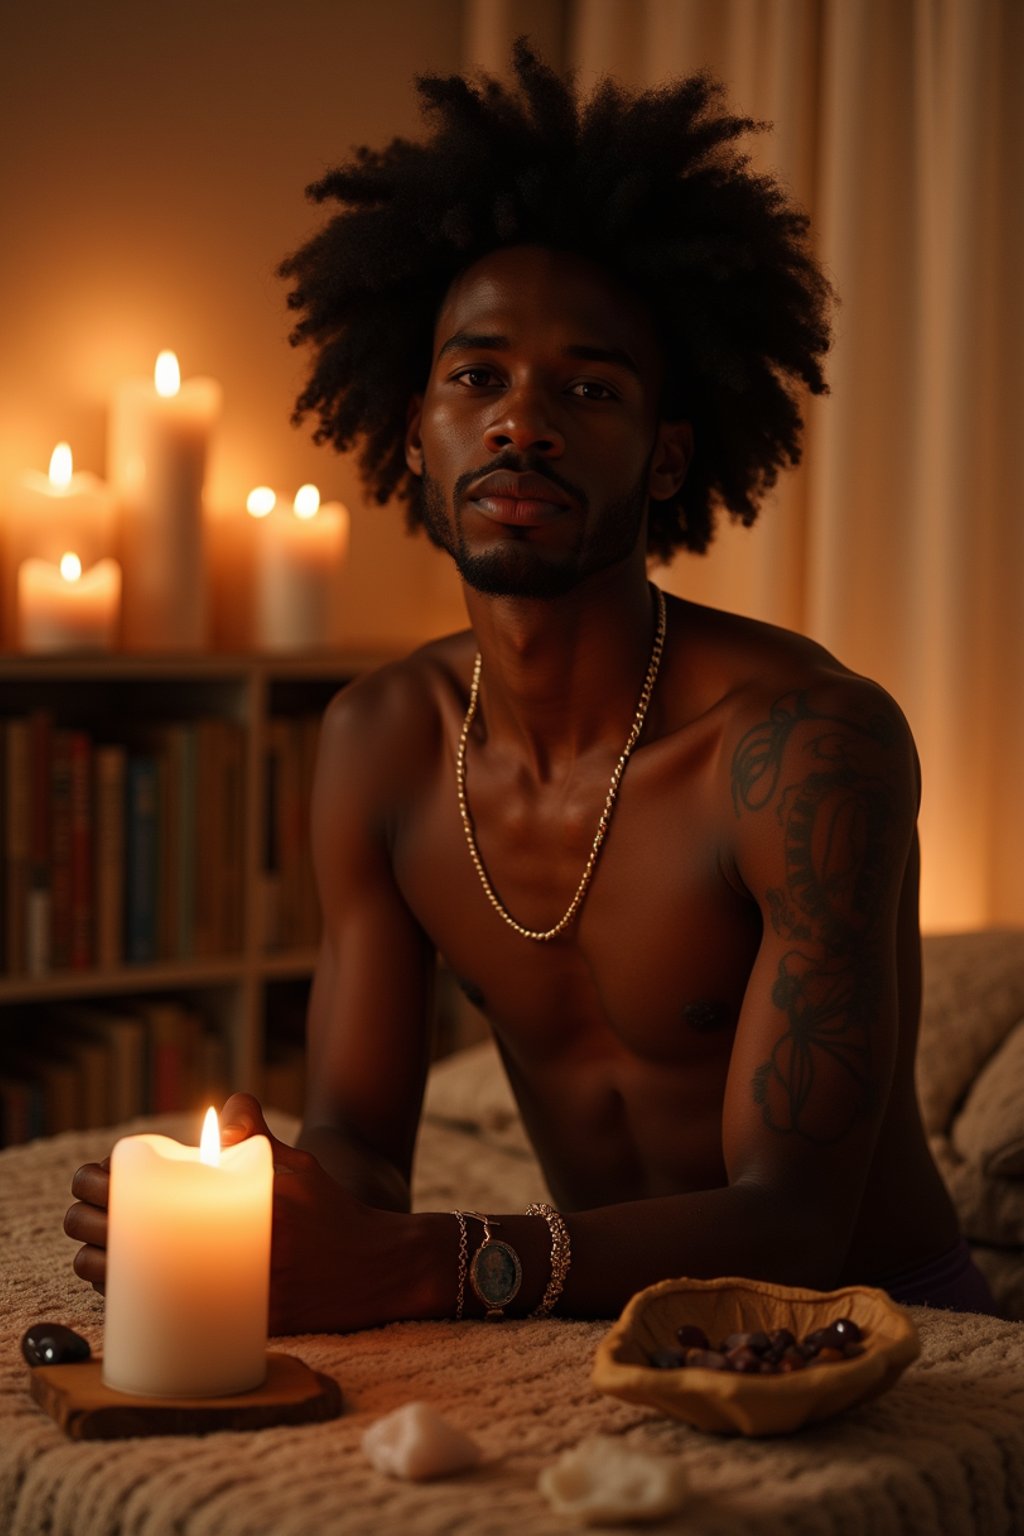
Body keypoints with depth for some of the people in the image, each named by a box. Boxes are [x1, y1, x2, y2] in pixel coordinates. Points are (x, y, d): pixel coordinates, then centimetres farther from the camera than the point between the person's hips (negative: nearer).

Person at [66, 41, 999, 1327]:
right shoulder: (378, 741, -1)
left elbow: (790, 1222, -26)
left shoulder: (810, 741, -21)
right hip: (621, 1339, 5)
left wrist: (410, 1266, -40)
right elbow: (357, 1135, 0)